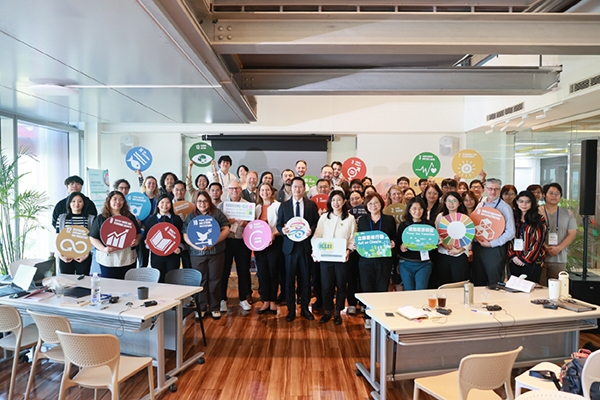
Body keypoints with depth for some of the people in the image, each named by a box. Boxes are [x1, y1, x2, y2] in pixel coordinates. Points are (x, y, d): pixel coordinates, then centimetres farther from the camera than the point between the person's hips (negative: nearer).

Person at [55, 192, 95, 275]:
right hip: (65, 258, 1)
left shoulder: (90, 219, 2)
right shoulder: (61, 218, 8)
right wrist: (61, 255, -3)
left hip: (84, 258, -1)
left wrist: (86, 254, -8)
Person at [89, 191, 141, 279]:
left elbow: (139, 234, 15)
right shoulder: (101, 218, 3)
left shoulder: (130, 217, 9)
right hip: (108, 260, -2)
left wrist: (137, 241, -8)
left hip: (128, 260, 2)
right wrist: (103, 249, -14)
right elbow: (93, 237, 3)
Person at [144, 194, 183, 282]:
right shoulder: (151, 219, 8)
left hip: (173, 255, 0)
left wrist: (179, 248, -9)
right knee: (159, 281, 3)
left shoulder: (177, 219, 8)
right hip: (156, 255, 0)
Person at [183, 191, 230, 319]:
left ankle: (214, 307, 14)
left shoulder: (217, 213, 3)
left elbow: (226, 230, -4)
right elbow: (185, 235, 1)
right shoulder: (190, 216, 7)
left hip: (216, 252, -1)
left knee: (215, 279, 3)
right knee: (200, 280, 6)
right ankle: (201, 307, 18)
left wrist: (213, 243, -16)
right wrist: (196, 246, -16)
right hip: (197, 254, 1)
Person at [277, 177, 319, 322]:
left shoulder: (312, 205, 4)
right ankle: (291, 310, 17)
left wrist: (311, 230, -16)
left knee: (305, 278, 8)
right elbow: (278, 224, 6)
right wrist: (282, 230, -15)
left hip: (306, 246, 0)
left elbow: (316, 223, 4)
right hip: (290, 246, 0)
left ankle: (305, 308, 22)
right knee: (289, 279, 5)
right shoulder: (284, 206, 5)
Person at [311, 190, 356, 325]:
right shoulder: (324, 217, 5)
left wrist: (348, 250, -16)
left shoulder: (350, 218, 1)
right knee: (326, 285, 6)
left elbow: (353, 239, 0)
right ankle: (327, 311, 23)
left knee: (341, 285, 8)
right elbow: (316, 236, 2)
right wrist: (315, 250, -12)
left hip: (342, 257, -1)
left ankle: (338, 313, 25)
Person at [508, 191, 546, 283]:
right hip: (514, 261, 3)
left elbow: (539, 241, -6)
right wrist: (512, 256, -7)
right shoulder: (513, 218, 8)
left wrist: (525, 259, -9)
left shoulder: (539, 219, 0)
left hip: (532, 261, -3)